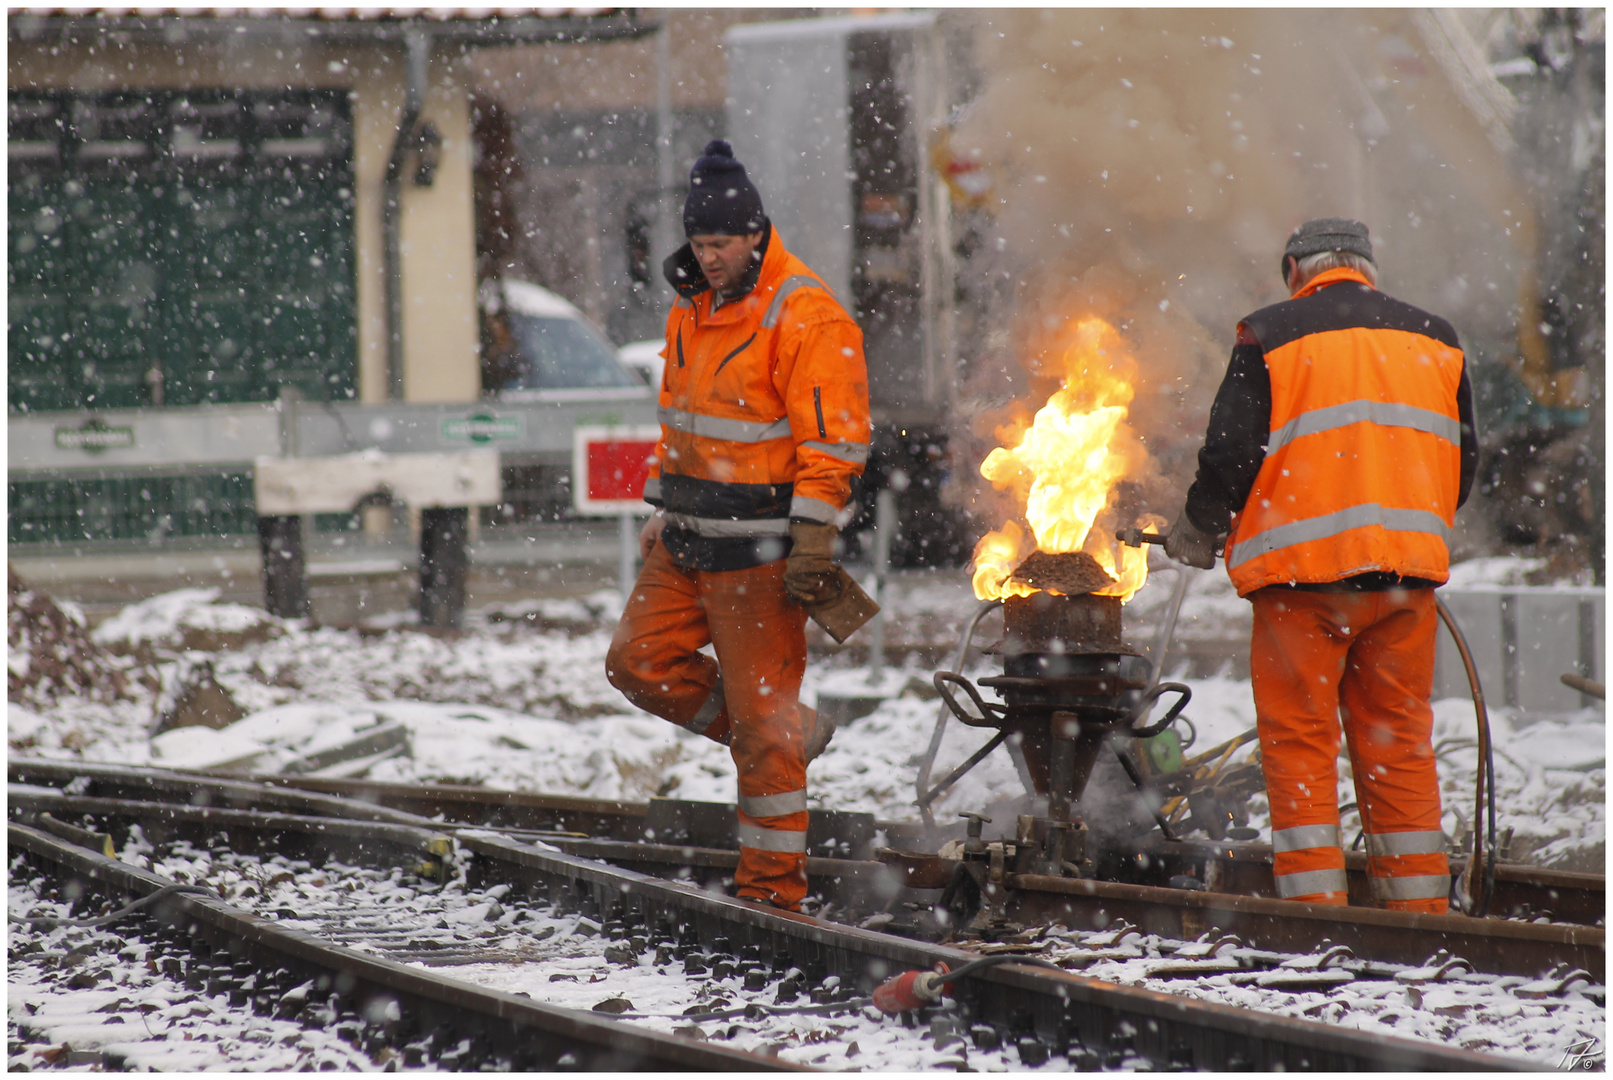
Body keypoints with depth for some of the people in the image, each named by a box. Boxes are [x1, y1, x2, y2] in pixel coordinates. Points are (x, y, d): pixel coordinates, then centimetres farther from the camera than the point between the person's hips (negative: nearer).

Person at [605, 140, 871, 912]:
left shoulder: (804, 317, -15)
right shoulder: (692, 308, 12)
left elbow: (833, 438, -18)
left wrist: (812, 543, -22)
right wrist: (662, 508, 19)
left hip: (758, 545, -9)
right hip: (688, 542, 9)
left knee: (761, 714, -5)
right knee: (639, 662, 9)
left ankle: (772, 883, 1)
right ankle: (787, 735, 21)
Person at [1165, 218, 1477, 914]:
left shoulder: (1270, 337, -1)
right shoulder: (1434, 340, 12)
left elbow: (1231, 454, -5)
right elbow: (1461, 462, 16)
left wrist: (1197, 536, 11)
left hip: (1304, 568, -4)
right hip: (1408, 570, 4)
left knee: (1299, 741, 1)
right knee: (1397, 742, 10)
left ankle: (1314, 905, -5)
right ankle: (1419, 904, 9)